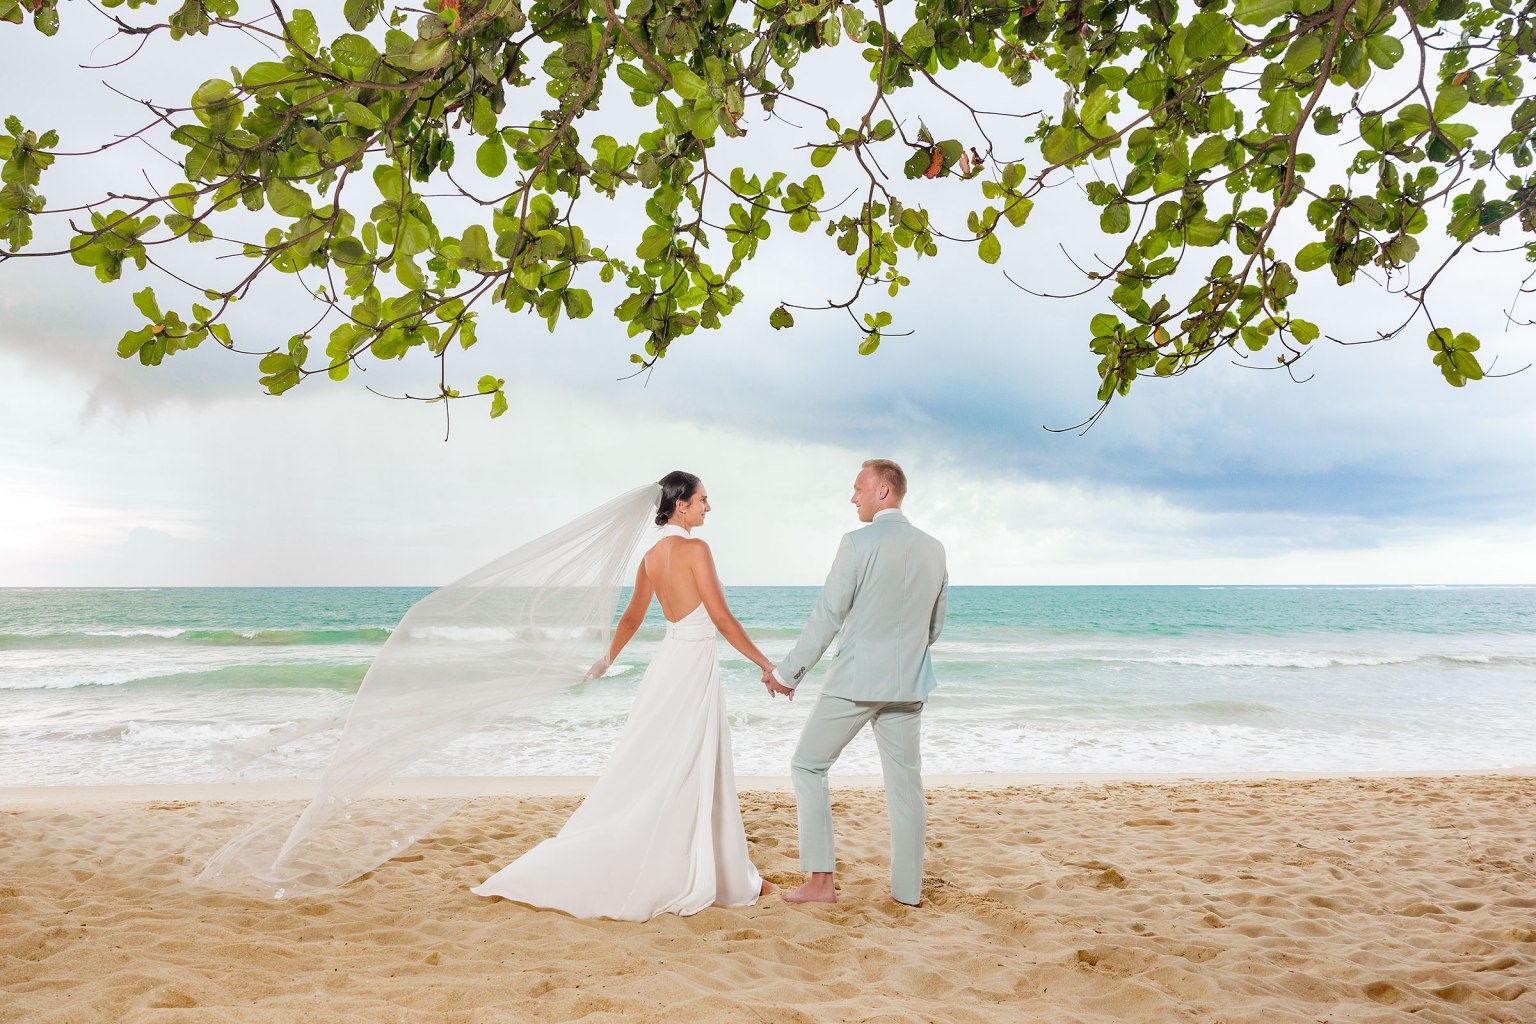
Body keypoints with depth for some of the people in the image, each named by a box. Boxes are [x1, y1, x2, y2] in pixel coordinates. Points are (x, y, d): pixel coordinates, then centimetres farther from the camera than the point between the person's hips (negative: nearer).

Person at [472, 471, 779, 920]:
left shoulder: (651, 557, 8)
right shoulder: (695, 548, -15)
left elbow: (631, 617, 18)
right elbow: (721, 617, -18)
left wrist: (608, 660, 33)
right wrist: (765, 664, -12)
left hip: (669, 661, 8)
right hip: (694, 664, -8)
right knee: (688, 775, 0)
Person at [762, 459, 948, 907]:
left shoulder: (858, 543, -13)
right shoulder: (934, 549, 6)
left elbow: (826, 618, -12)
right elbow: (935, 626, 13)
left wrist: (787, 672, -3)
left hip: (855, 680, -6)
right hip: (909, 684, 6)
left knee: (808, 767, 9)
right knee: (905, 781, 12)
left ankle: (821, 880, 8)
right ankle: (908, 888, 19)